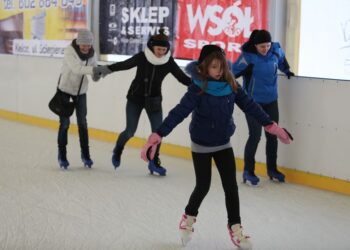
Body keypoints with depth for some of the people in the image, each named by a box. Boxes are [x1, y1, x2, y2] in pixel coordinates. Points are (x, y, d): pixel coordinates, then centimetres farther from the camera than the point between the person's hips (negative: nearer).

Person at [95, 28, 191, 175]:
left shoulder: (169, 62, -11)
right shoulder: (142, 57, -16)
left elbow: (182, 78, -8)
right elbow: (124, 65, -6)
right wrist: (106, 69, -9)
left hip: (154, 100, 2)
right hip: (135, 98, -2)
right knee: (130, 131, -2)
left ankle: (154, 162, 15)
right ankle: (117, 151, 29)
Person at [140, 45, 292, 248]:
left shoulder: (231, 86, -8)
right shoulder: (198, 89, -21)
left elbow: (249, 105, -2)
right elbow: (179, 112, -28)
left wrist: (271, 125, -4)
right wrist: (158, 136, -36)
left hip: (224, 144, 4)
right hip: (201, 146, -3)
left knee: (231, 186, 2)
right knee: (203, 186, 6)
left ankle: (235, 228, 14)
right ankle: (189, 218, 33)